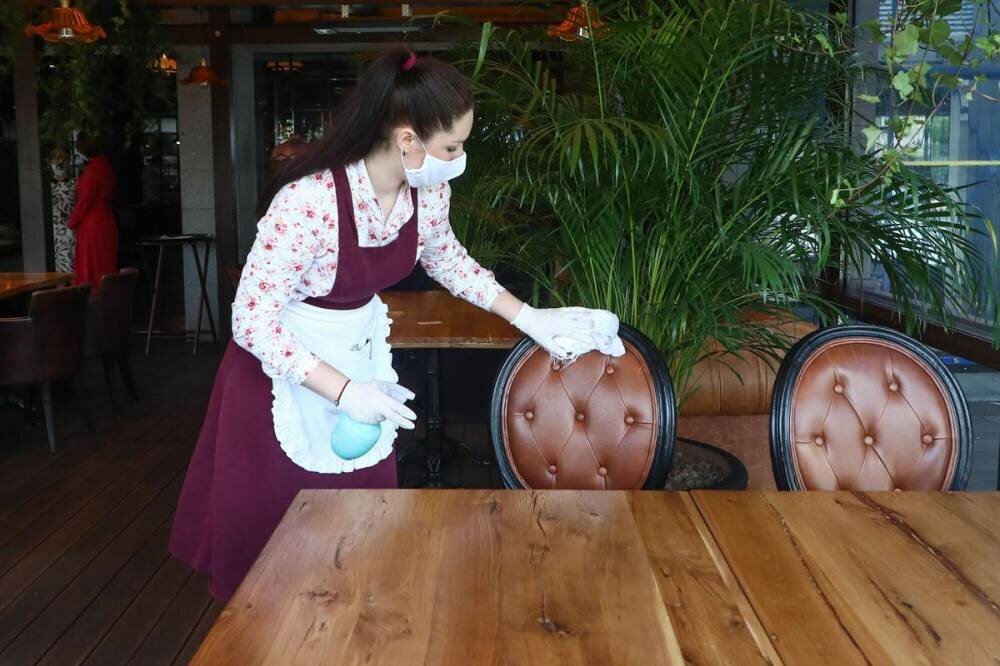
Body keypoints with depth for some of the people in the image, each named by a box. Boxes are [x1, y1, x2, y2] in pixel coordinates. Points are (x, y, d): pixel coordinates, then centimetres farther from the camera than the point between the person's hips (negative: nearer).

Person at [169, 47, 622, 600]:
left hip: (362, 359, 6)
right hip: (286, 367, -5)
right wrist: (344, 392, -28)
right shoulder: (308, 202, -33)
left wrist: (529, 318, 5)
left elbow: (447, 260, 10)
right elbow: (253, 320, -26)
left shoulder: (428, 190, -12)